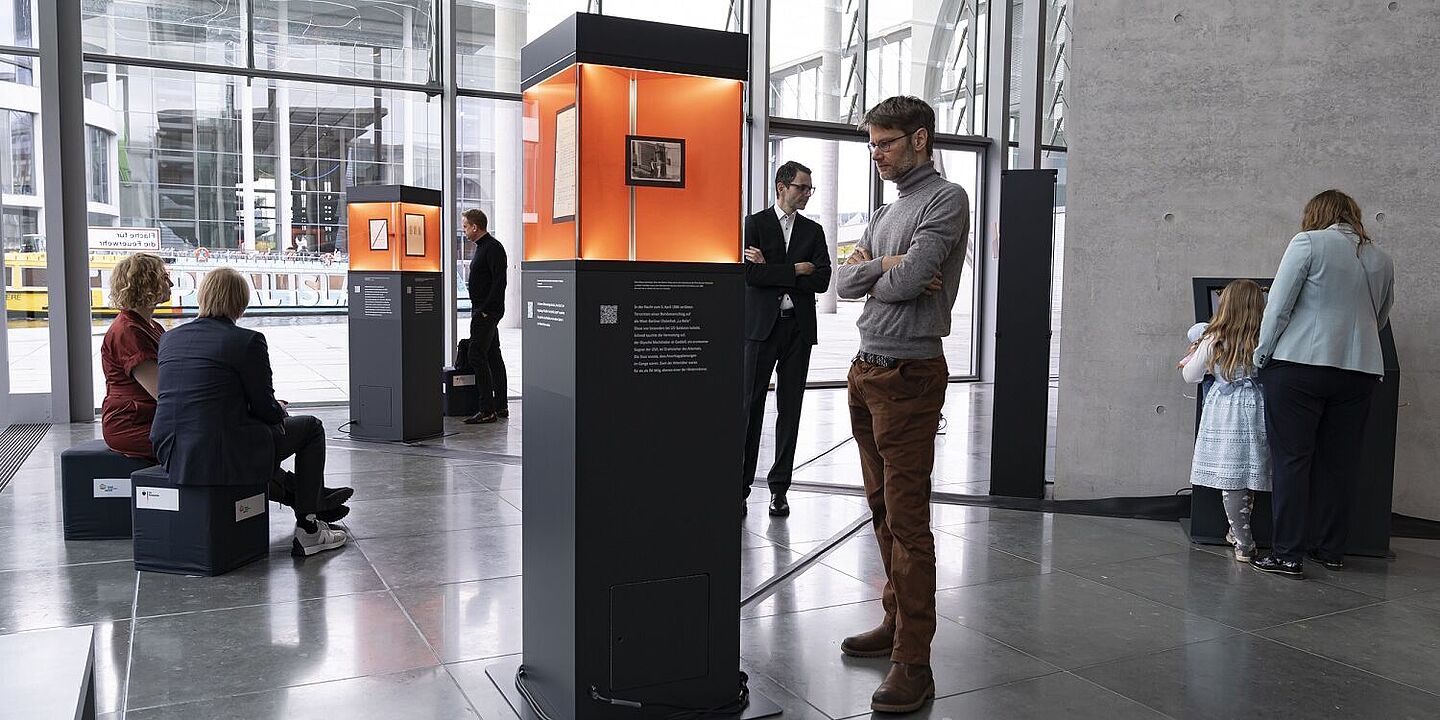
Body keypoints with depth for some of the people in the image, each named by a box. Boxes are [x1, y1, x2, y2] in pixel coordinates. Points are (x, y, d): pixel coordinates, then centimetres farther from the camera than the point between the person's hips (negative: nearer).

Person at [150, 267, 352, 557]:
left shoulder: (171, 338, 9)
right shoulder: (247, 340, -11)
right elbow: (265, 407, -7)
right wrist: (280, 411, 18)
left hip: (172, 457, 8)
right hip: (222, 460, -7)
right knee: (310, 427, 15)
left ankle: (312, 495, 42)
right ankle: (308, 530, 17)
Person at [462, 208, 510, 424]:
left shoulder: (493, 248, -14)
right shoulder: (482, 247, 18)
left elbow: (499, 282, -21)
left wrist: (485, 309, -21)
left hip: (487, 311, -11)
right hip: (483, 311, 11)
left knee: (477, 357, -11)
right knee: (493, 356, 12)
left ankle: (487, 410, -9)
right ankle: (501, 406, 17)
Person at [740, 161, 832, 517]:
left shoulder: (814, 231, 12)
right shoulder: (754, 224, 3)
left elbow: (822, 281, -1)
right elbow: (750, 273, -11)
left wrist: (771, 270, -7)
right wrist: (794, 270, -9)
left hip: (799, 327, 3)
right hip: (761, 326, -3)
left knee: (790, 409, 5)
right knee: (750, 405, -3)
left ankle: (779, 487, 12)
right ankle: (740, 485, 3)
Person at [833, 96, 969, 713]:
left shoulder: (946, 199, -7)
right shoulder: (887, 211, 19)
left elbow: (908, 279, -20)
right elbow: (844, 282, 9)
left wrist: (869, 269, 0)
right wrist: (885, 265, -10)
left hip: (909, 375, -9)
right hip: (867, 372, 9)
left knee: (906, 519, -8)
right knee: (882, 508, 15)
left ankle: (914, 663, -2)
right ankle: (897, 622, 28)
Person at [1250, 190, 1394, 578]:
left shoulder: (1309, 243, -2)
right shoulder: (1382, 260, 15)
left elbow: (1278, 307, -6)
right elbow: (1379, 320, 22)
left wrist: (1262, 356, 1)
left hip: (1299, 367, -5)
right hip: (1359, 370, 5)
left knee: (1291, 459, -2)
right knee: (1340, 462, 11)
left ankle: (1287, 554, -2)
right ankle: (1331, 550, 19)